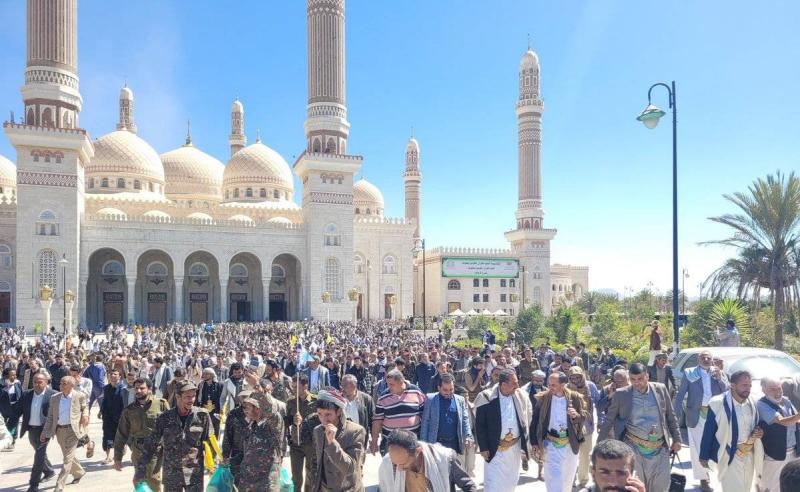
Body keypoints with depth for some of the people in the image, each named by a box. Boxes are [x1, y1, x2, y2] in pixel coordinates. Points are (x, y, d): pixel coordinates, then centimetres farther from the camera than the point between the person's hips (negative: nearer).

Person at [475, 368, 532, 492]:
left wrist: (525, 446, 3)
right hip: (495, 449, -4)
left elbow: (527, 421, 6)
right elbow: (480, 425, -7)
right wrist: (483, 448, -9)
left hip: (515, 447, 4)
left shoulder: (521, 396, -2)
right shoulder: (486, 397, -13)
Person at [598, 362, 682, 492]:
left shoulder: (660, 389, 0)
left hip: (660, 448, 2)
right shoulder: (621, 394, -5)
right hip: (633, 447, -2)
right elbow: (609, 420, 1)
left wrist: (676, 439, 7)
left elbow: (671, 416, 10)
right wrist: (599, 444, 2)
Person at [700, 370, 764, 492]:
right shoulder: (718, 403, -18)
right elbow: (708, 431, -11)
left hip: (750, 454, 6)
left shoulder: (752, 402, -1)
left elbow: (756, 424, 15)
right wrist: (704, 456, -7)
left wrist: (759, 432, -9)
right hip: (730, 455, -6)